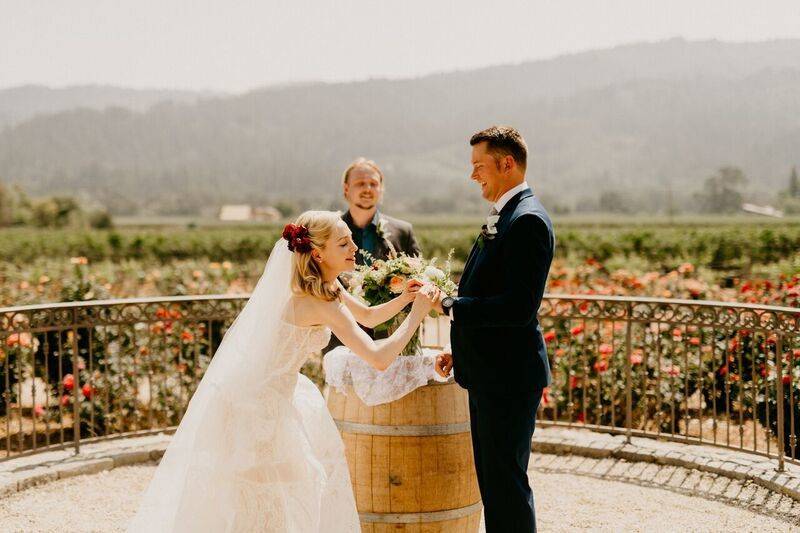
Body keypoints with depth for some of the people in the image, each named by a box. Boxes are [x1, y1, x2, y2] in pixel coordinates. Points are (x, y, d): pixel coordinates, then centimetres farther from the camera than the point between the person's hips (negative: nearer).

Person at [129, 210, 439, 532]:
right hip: (256, 406, -10)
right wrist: (416, 314, -17)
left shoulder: (324, 285, 4)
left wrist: (404, 298, 2)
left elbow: (368, 316, 18)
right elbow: (379, 358, -27)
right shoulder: (318, 301, -24)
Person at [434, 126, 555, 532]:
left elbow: (519, 307, -24)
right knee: (492, 479, 17)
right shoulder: (503, 217, 15)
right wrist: (461, 349, 16)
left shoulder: (527, 220, -17)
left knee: (506, 483, -3)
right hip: (489, 373, 10)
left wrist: (450, 306, -18)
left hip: (508, 375, -10)